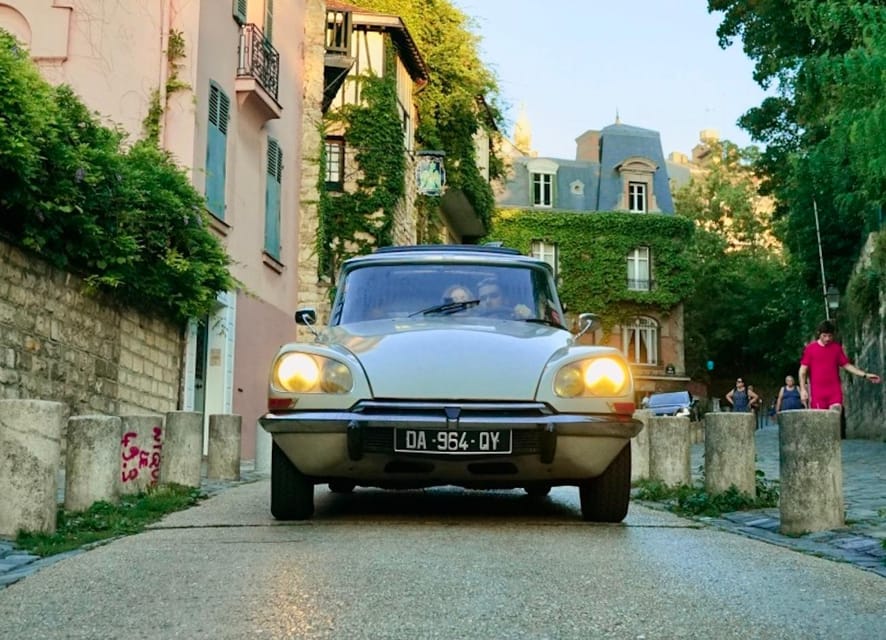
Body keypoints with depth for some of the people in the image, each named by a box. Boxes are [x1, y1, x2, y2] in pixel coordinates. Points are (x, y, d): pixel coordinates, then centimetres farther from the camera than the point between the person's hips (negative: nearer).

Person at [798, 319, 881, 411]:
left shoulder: (837, 348, 8)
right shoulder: (810, 348, 0)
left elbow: (847, 365, 14)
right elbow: (803, 371, 2)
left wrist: (865, 375, 5)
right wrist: (803, 390, -6)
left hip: (835, 391, 2)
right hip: (817, 392, -2)